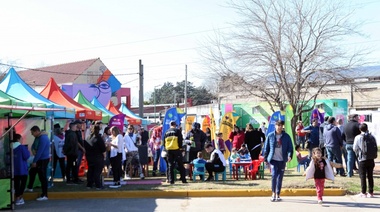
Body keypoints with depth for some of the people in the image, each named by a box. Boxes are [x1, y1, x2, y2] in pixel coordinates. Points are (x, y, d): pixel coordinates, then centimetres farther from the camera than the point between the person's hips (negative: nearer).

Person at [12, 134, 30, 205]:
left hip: (14, 169, 6)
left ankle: (17, 198, 11)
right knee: (23, 183, 4)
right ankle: (19, 199, 0)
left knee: (16, 184, 10)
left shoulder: (11, 147, 5)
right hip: (22, 169, -5)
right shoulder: (22, 147, -13)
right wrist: (27, 150, 1)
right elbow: (26, 156, -15)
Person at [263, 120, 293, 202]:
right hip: (273, 159, -1)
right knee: (274, 175, -15)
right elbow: (266, 148, 6)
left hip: (282, 160, 2)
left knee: (280, 177, 7)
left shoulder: (286, 137, 2)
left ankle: (278, 194, 19)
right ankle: (273, 193, 0)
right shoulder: (270, 136, 1)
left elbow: (290, 147, 2)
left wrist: (289, 155, -16)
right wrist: (265, 159, 6)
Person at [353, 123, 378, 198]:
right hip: (371, 159, 3)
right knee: (370, 176, 10)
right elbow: (376, 148, 4)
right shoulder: (372, 137, 1)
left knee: (362, 176, 3)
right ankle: (371, 192, 13)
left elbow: (355, 148, -2)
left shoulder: (358, 137, -7)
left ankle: (363, 193, 5)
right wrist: (374, 155, 16)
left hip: (362, 159, -3)